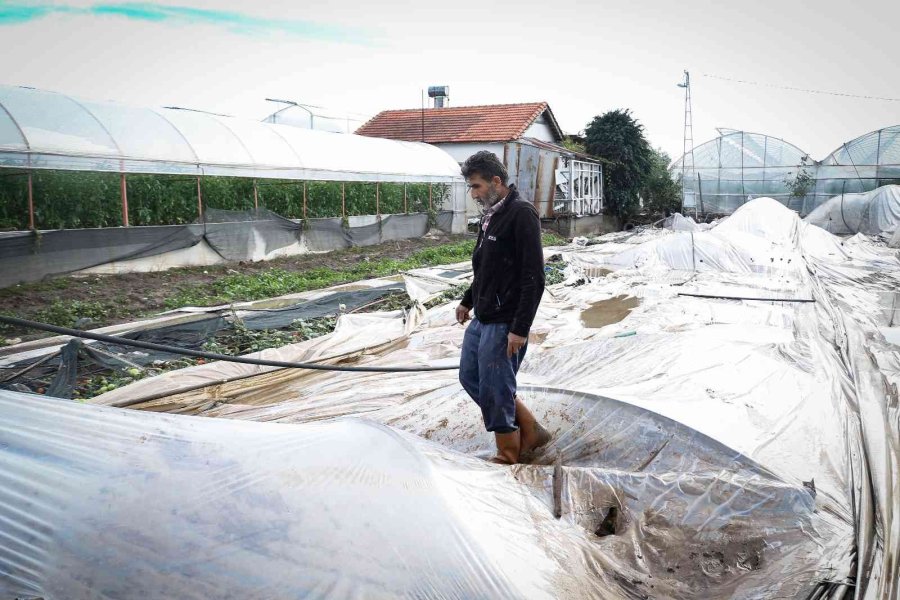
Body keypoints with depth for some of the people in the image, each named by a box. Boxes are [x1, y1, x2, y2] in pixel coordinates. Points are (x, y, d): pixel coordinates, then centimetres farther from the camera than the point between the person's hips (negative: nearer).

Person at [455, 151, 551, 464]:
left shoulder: (521, 214, -16)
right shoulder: (490, 215, 12)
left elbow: (534, 278, -21)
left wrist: (520, 328, -24)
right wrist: (468, 300, 27)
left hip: (504, 324, -10)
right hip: (481, 320, 10)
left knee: (494, 391, -1)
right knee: (470, 377, 16)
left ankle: (508, 456, 21)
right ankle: (530, 430, 27)